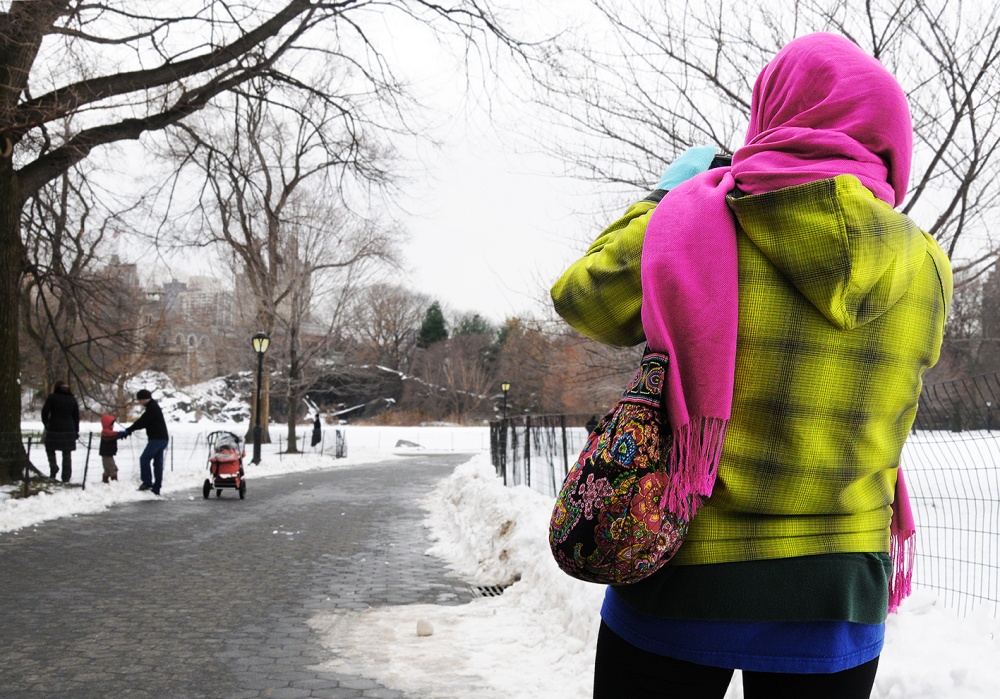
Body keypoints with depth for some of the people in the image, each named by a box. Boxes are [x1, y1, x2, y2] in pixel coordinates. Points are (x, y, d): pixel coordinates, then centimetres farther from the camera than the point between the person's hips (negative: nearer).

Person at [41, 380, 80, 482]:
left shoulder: (51, 398, -4)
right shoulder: (72, 399, 8)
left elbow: (45, 412, -9)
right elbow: (77, 416, 9)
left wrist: (46, 424, 8)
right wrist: (76, 431, 15)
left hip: (53, 429, -3)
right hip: (69, 431, 3)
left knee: (50, 449, 16)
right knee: (67, 454, 7)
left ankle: (53, 469, -4)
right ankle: (66, 477, 8)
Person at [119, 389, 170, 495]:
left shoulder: (152, 408, -12)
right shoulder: (154, 407, 19)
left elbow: (142, 422, -15)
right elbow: (143, 423, 18)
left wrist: (127, 431, -10)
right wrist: (128, 431, 9)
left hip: (157, 439, -10)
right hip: (162, 438, 10)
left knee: (144, 458, -8)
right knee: (158, 463, 8)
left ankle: (147, 482, -10)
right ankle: (156, 488, 9)